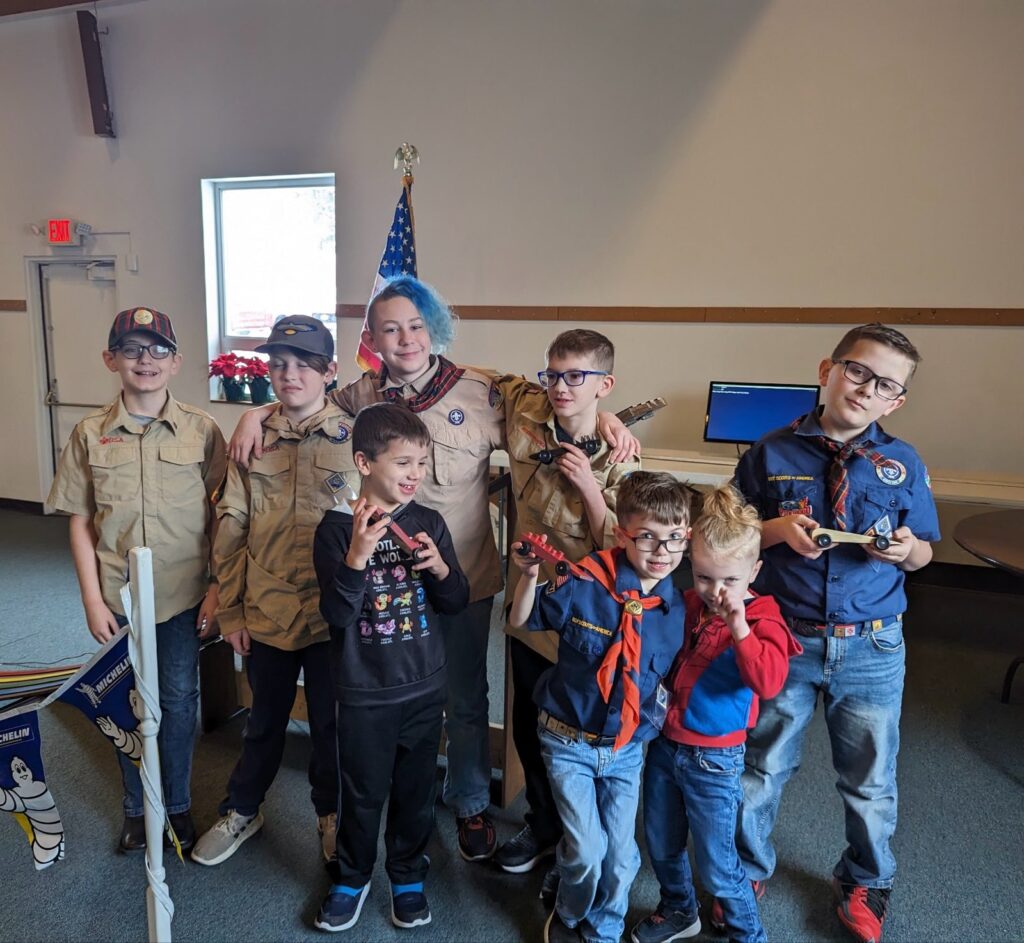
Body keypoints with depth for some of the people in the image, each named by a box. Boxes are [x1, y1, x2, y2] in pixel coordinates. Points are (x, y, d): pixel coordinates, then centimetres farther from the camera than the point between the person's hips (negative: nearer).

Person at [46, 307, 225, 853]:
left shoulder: (202, 430, -6)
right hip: (119, 598, 1)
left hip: (183, 596, -1)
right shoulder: (91, 434, -2)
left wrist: (217, 588, -6)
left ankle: (178, 805, 33)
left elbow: (221, 517, -3)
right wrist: (93, 601, -2)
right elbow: (81, 524, 1)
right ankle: (137, 809, 36)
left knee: (179, 701, 11)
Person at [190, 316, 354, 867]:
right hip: (266, 611, 2)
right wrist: (230, 609, 3)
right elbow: (230, 528, 3)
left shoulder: (353, 439, -7)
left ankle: (330, 813, 40)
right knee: (265, 718, 21)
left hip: (333, 612, -2)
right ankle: (242, 810, 43)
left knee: (330, 720, 15)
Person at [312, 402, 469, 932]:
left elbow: (456, 604, 1)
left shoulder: (429, 524, -2)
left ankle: (408, 875, 40)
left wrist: (440, 568, -19)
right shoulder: (338, 527, -12)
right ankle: (351, 877, 38)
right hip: (364, 693, -3)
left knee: (415, 790, 17)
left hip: (424, 687, 3)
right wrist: (357, 557, -33)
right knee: (363, 793, 14)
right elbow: (336, 614, -18)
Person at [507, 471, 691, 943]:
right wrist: (530, 577, -21)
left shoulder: (677, 607, -9)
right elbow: (521, 621, -6)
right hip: (570, 740, -3)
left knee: (621, 855, 11)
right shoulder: (583, 585, -20)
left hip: (627, 748, 3)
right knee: (586, 851, -4)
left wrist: (660, 709, -6)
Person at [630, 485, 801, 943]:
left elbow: (769, 682, -33)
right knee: (661, 845, 22)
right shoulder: (685, 605, -2)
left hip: (713, 759, -5)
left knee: (716, 863, 9)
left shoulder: (762, 619, -16)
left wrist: (739, 627, -41)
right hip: (664, 743, 6)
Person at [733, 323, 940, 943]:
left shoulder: (903, 465, -3)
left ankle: (866, 881, 47)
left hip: (871, 647, 1)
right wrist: (777, 529, -19)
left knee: (870, 780, 19)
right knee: (761, 768, 16)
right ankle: (749, 867, 43)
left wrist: (905, 547, -16)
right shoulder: (773, 454, -7)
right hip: (784, 637, -1)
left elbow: (923, 554, 7)